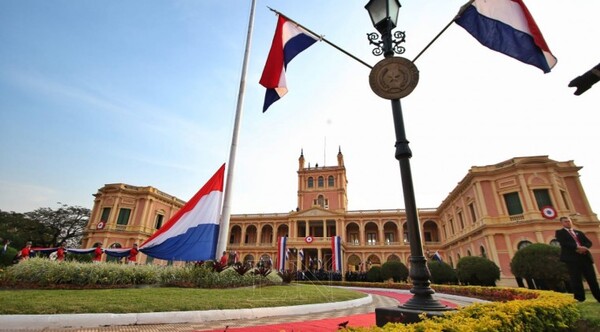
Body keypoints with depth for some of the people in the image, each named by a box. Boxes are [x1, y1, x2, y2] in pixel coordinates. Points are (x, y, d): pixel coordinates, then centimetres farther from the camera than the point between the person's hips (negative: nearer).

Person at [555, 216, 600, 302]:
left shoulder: (579, 232, 24)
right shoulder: (560, 232, 7)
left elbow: (589, 242, 13)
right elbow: (564, 243, -9)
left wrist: (584, 247, -8)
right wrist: (577, 248, -20)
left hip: (585, 257, 5)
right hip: (572, 258, -5)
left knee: (592, 279, 5)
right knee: (576, 279, -5)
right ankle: (580, 299, -3)